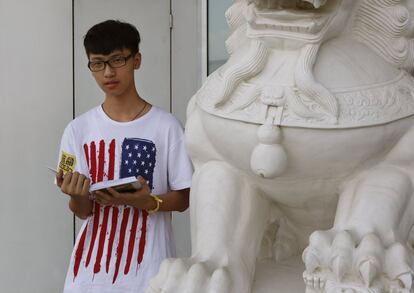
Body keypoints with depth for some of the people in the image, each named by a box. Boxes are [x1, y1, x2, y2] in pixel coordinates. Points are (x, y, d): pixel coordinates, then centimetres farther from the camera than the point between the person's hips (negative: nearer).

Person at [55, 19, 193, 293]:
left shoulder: (166, 126, -8)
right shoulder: (79, 129, 0)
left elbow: (183, 199, -3)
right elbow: (82, 211, 1)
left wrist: (148, 202, -21)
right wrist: (77, 196, -21)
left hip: (147, 264, -2)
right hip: (93, 261, 2)